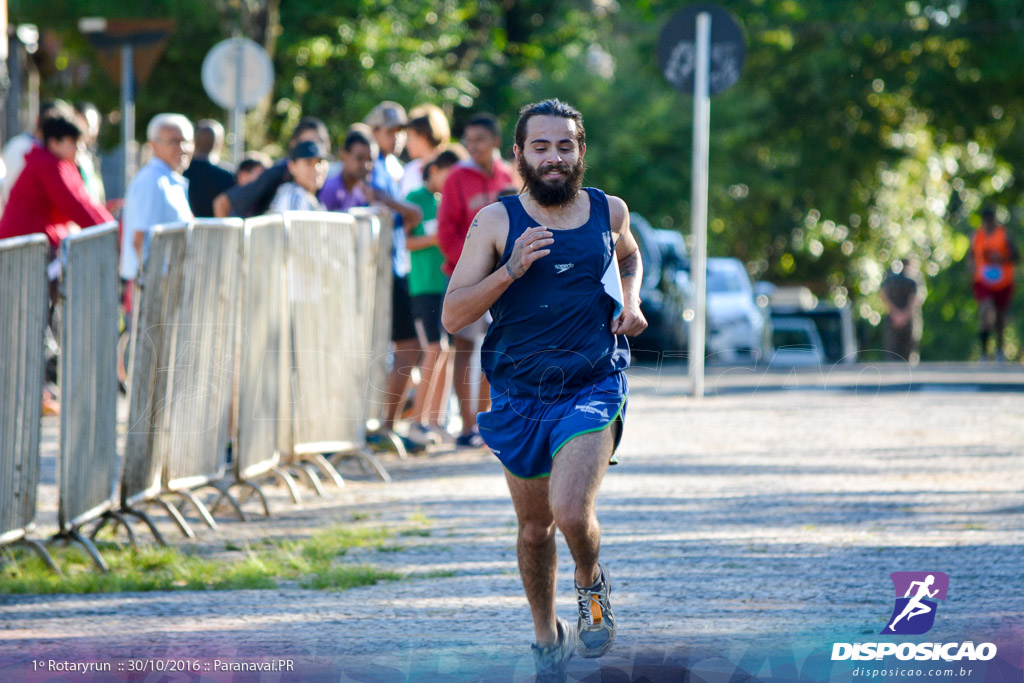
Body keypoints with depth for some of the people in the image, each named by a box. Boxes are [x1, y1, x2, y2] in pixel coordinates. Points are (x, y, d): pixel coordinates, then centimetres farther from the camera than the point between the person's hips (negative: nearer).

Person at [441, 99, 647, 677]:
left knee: (571, 511, -22)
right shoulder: (497, 222, -5)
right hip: (520, 396, 1)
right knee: (535, 528, 12)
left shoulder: (609, 211, 2)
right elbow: (453, 315, -9)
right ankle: (548, 639, 35)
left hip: (592, 389, -1)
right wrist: (512, 268, -21)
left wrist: (631, 301, 7)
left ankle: (593, 586, 12)